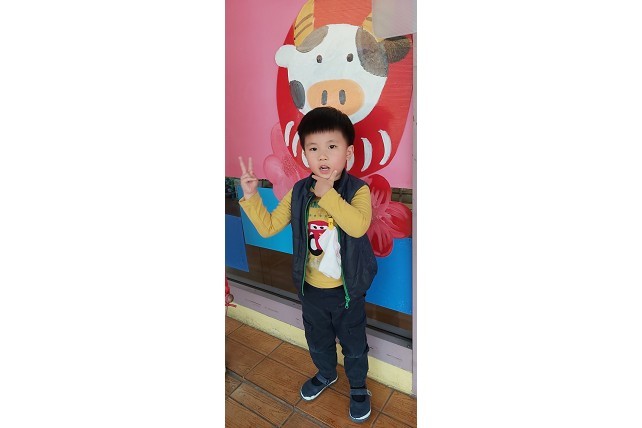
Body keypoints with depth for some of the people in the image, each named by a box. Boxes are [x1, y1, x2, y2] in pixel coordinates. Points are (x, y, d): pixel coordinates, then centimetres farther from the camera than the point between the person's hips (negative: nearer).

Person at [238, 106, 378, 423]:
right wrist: (251, 196, -15)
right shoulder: (298, 192, -7)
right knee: (317, 340, 27)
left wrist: (328, 193, -35)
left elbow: (358, 226, -37)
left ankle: (358, 387, 49)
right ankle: (326, 374, 57)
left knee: (353, 344, 19)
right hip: (311, 288, 4)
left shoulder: (358, 190, -19)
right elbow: (267, 227, -4)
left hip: (347, 289, -3)